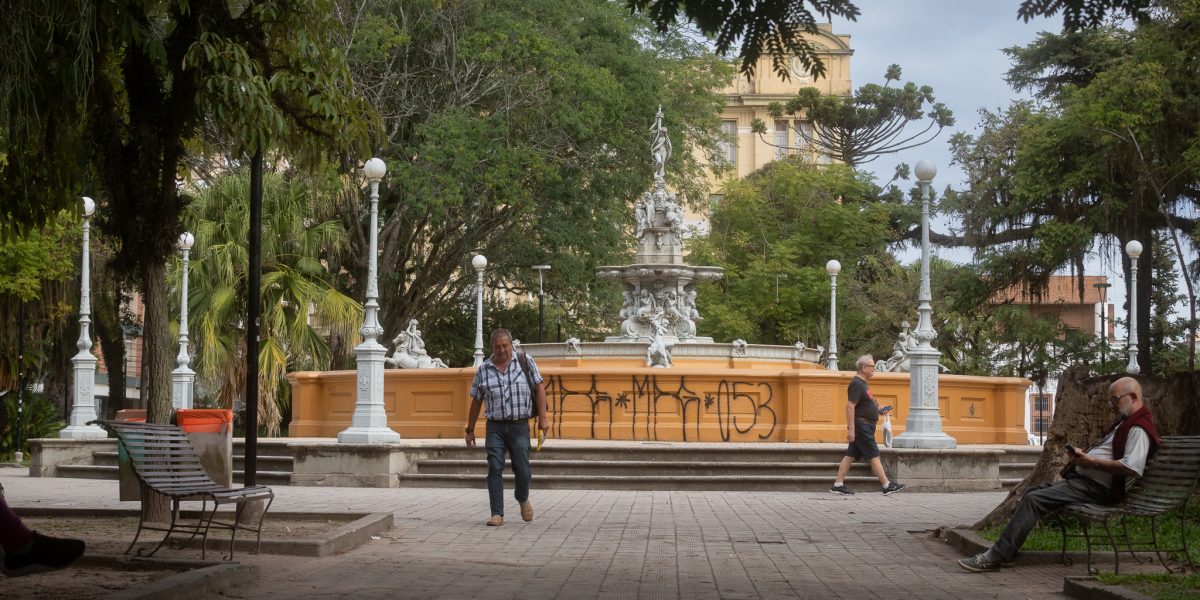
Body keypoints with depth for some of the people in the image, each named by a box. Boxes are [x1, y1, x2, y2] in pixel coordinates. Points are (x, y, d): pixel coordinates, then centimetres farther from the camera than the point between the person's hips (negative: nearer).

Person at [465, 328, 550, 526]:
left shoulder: (525, 362, 2)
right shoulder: (483, 370, 6)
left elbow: (539, 388, 2)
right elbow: (476, 401, 11)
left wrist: (542, 417, -5)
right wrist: (470, 430, 12)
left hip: (519, 426, -1)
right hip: (495, 427, 1)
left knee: (522, 470, -2)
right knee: (495, 469, -8)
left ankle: (523, 499, 29)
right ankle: (497, 514, -5)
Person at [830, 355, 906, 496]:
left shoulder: (861, 383, 17)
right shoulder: (857, 384, -16)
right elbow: (850, 406, -22)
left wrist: (878, 410, 15)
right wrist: (851, 429, -26)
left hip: (864, 426, 10)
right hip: (861, 425, -10)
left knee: (851, 455, 8)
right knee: (874, 456, -5)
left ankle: (838, 485, 8)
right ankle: (887, 486, -1)